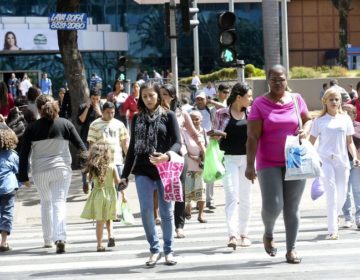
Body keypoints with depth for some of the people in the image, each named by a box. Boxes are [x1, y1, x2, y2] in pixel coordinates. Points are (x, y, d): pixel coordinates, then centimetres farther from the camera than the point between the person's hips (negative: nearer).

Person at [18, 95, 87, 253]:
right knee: (59, 202, -4)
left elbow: (24, 154, -2)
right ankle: (60, 238, -22)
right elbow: (80, 145, 2)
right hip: (61, 169, -1)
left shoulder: (32, 128, -2)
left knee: (45, 203, 18)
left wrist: (23, 176, 4)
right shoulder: (65, 124, -1)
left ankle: (47, 240, 24)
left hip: (40, 171, 1)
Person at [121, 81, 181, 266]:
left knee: (166, 211, 3)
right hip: (143, 171, 2)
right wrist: (125, 174, 11)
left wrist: (167, 155, -28)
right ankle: (154, 249, 8)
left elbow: (177, 142, -6)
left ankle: (168, 251, 14)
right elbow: (132, 147, 14)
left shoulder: (168, 116, 2)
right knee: (146, 211, -6)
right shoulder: (137, 119, 11)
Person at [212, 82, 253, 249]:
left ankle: (243, 233, 19)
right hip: (229, 159, -3)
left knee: (245, 197, 9)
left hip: (247, 159, 3)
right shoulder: (222, 114, -1)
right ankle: (232, 235, -18)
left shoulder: (251, 114, 6)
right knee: (231, 197, -11)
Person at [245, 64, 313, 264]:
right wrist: (250, 165, -14)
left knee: (292, 208, 5)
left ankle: (291, 249, 15)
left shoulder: (296, 100, 5)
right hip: (269, 163, -3)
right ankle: (268, 233, 20)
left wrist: (305, 131, -5)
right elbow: (252, 137, -8)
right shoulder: (260, 104, -4)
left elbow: (308, 120, 19)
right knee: (272, 205, -11)